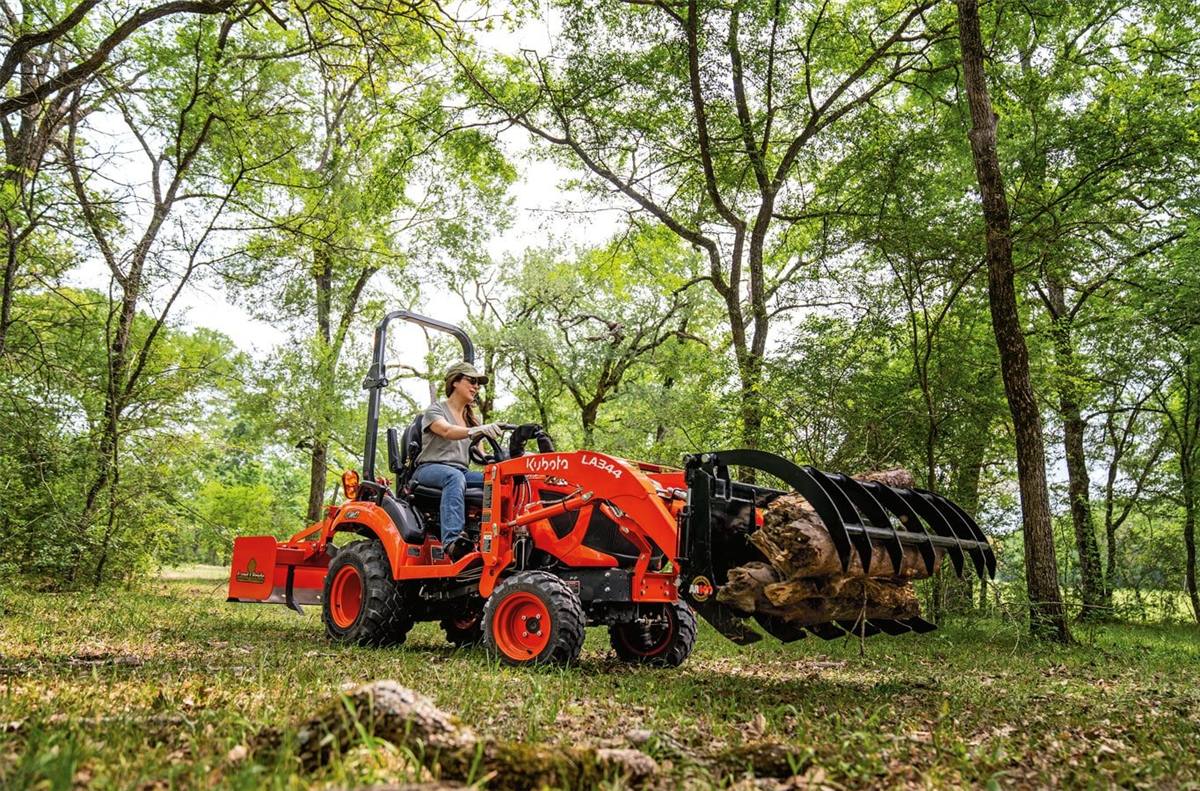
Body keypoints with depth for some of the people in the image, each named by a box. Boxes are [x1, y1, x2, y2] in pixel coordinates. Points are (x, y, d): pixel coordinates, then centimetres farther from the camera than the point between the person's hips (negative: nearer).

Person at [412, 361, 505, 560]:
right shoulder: (436, 410, 4)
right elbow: (447, 431, -20)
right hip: (430, 468, -5)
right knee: (454, 477, -41)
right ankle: (452, 540, -54)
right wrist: (479, 430, -39)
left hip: (460, 471, 5)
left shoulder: (470, 418, 24)